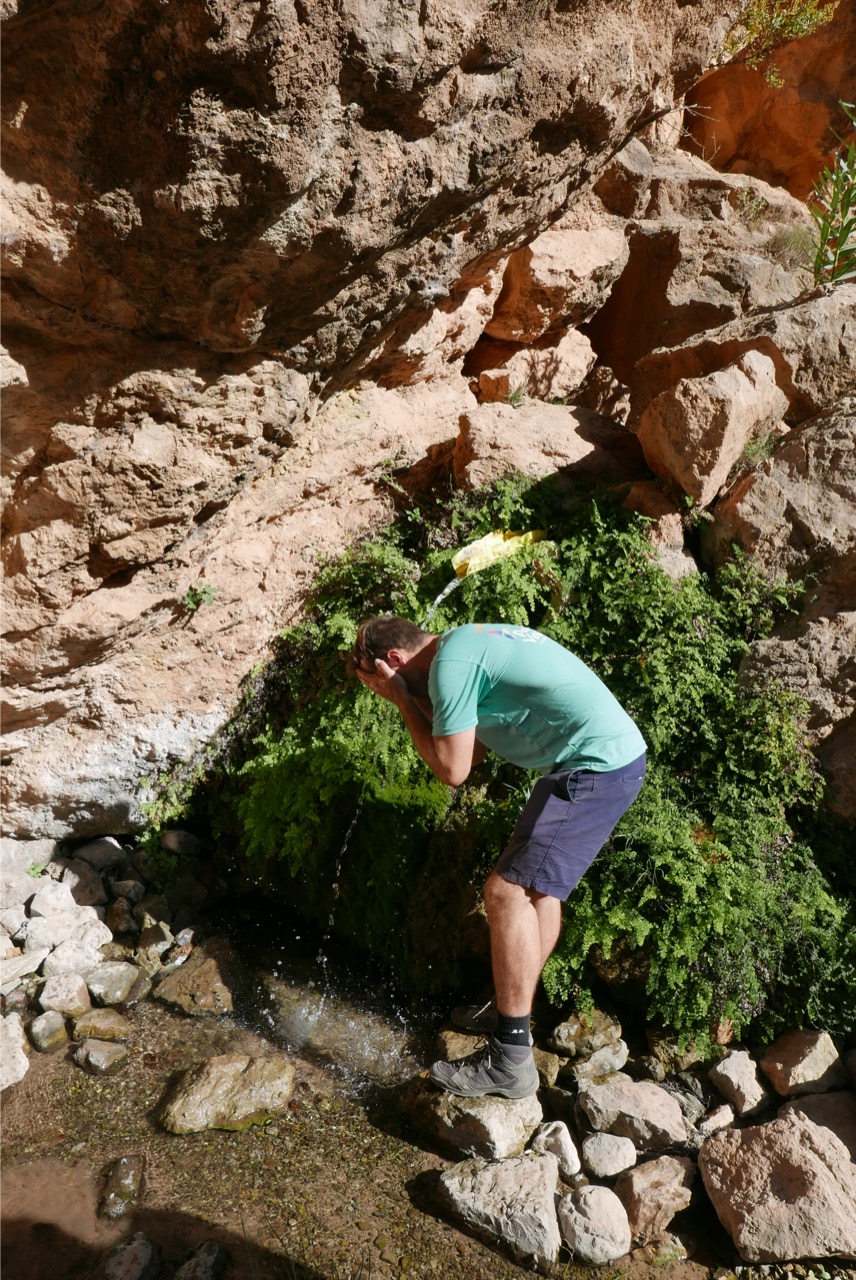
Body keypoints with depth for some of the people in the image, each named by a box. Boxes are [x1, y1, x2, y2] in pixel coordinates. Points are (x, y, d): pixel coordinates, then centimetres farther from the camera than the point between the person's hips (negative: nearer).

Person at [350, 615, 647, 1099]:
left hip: (596, 768, -11)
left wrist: (404, 701, -3)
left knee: (508, 891, -8)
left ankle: (511, 1062, 1)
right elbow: (473, 747, 16)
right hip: (618, 752, 11)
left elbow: (453, 768, -11)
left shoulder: (450, 663, -13)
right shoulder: (469, 640, 17)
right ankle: (513, 1012, 35)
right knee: (541, 883, 20)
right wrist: (415, 700, 9)